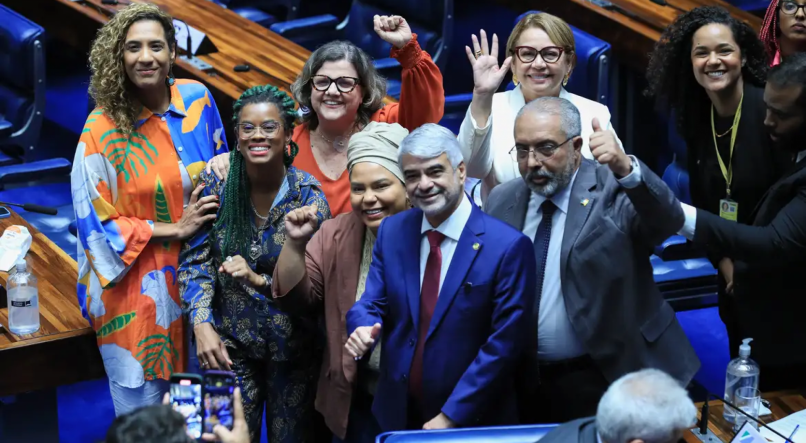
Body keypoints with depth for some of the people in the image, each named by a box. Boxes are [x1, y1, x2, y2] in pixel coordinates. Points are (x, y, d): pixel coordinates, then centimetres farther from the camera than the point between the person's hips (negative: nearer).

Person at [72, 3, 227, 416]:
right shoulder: (103, 128, -15)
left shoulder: (197, 100, -3)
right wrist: (172, 229, -14)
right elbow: (94, 219, -12)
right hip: (136, 286, -4)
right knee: (142, 409, 6)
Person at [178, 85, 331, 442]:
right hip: (229, 342, 1)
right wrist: (202, 325, -18)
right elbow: (194, 261, -5)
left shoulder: (307, 194, -11)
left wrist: (260, 281, -26)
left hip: (292, 343, -1)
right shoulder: (216, 184, -7)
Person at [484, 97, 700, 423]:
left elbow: (669, 221, -28)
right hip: (525, 383, 4)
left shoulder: (615, 189, -9)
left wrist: (624, 167, -45)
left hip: (610, 380, -4)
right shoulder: (502, 202, 5)